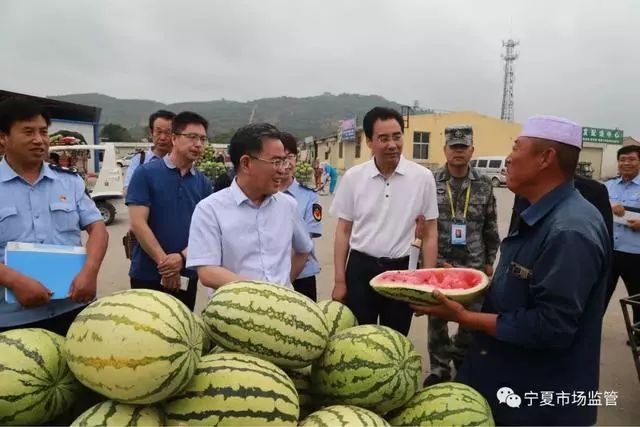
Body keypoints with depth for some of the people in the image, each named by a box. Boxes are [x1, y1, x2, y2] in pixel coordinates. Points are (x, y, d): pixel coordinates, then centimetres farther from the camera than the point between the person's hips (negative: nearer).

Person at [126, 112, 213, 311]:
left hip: (187, 275, 4)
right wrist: (164, 262, -15)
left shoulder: (204, 183, 5)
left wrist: (182, 257, -16)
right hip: (148, 274, -3)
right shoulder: (146, 174, -6)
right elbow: (138, 224, -12)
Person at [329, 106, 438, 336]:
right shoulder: (353, 177, -3)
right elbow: (343, 231, 4)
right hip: (360, 269, 1)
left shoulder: (422, 177, -5)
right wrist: (339, 281, 1)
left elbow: (430, 233, 1)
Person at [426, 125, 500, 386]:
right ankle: (440, 368, 24)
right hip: (437, 263, -1)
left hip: (473, 265, 2)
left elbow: (490, 228, 7)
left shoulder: (484, 185, 3)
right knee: (436, 318, 8)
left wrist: (489, 261, 6)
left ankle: (462, 358, 36)